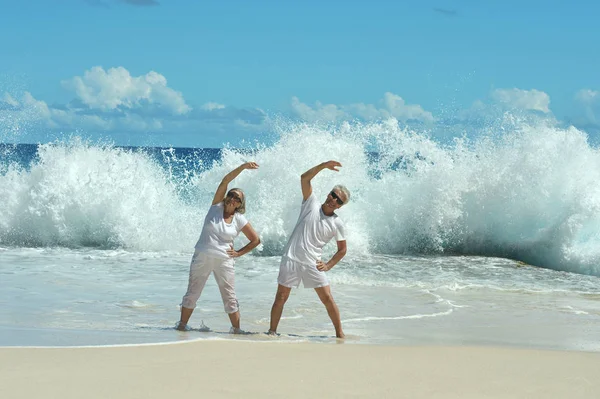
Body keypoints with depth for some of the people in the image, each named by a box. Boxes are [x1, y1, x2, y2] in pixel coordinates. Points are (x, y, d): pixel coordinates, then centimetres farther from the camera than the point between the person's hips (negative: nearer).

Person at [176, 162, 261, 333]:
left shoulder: (240, 220, 0)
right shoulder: (216, 206, -1)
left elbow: (256, 240, 8)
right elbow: (225, 181, -10)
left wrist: (239, 253, 1)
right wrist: (244, 166, -16)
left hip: (224, 261, 0)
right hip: (202, 259, 0)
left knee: (230, 298, 2)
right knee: (192, 294, 6)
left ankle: (236, 329, 12)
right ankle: (182, 325, 16)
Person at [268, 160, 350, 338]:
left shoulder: (337, 223, 1)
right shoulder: (312, 204, 1)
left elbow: (342, 250, 10)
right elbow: (304, 178, -7)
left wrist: (328, 265, -2)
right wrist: (324, 165, -13)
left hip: (312, 264, 0)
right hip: (291, 260, 0)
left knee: (328, 299, -3)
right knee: (280, 298, 2)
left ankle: (340, 334, 7)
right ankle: (272, 331, 14)